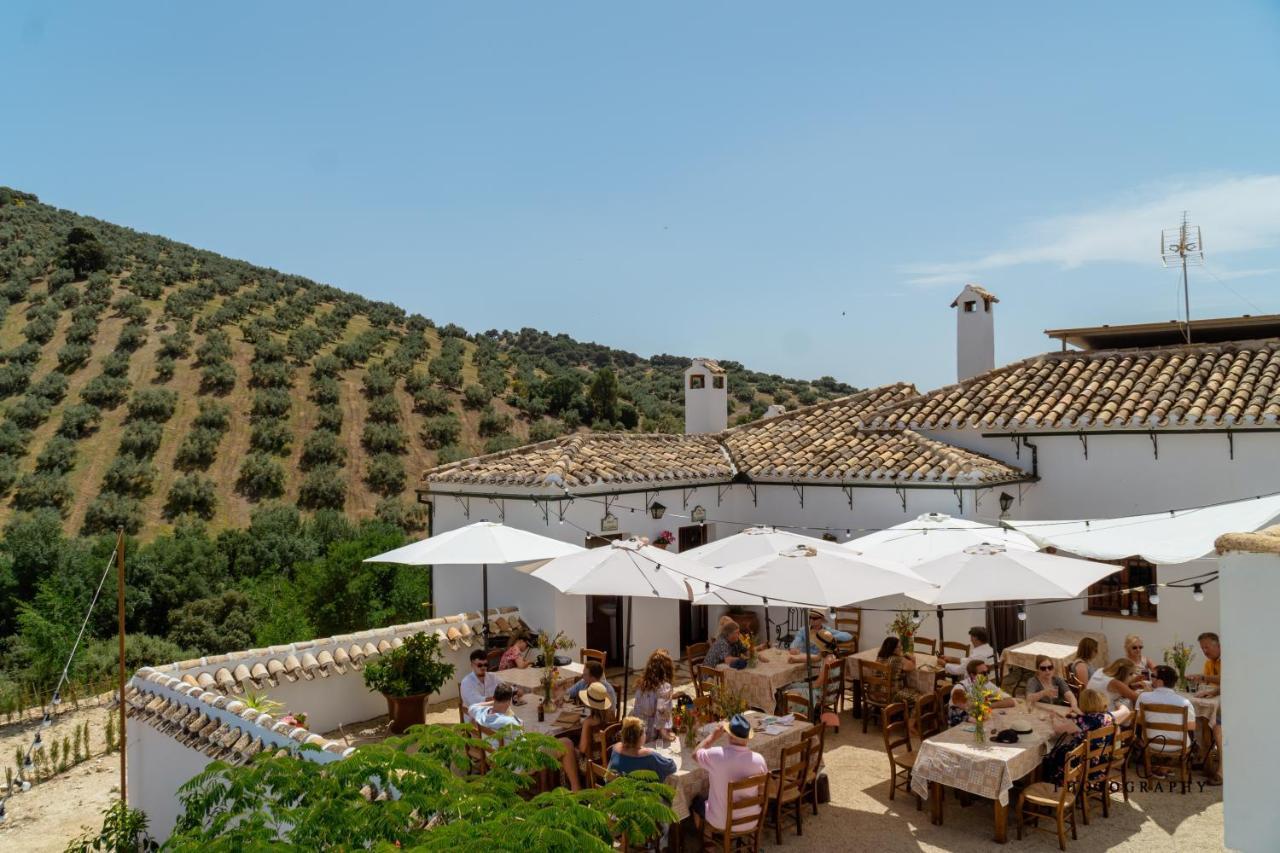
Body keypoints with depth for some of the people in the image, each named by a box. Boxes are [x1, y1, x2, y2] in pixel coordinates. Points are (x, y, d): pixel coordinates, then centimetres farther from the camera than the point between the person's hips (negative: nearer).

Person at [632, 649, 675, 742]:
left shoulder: (642, 682, 2)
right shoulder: (664, 686, -18)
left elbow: (636, 708, 10)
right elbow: (661, 711, -25)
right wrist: (664, 732, -20)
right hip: (652, 734, -7)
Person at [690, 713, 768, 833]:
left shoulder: (716, 755, -25)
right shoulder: (758, 759, -19)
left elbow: (695, 754, -3)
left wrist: (713, 736, 2)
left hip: (721, 822, -2)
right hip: (750, 821, 2)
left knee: (697, 800, 29)